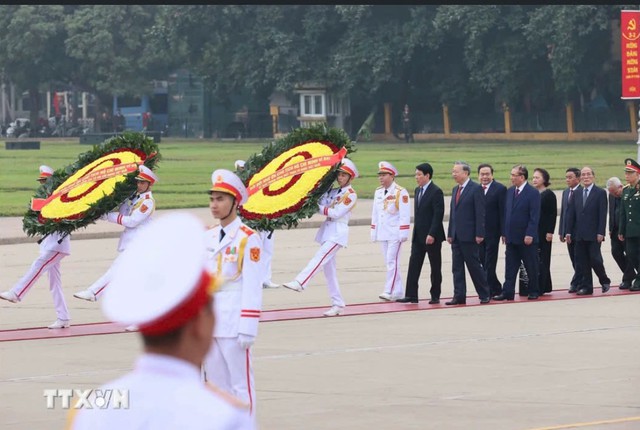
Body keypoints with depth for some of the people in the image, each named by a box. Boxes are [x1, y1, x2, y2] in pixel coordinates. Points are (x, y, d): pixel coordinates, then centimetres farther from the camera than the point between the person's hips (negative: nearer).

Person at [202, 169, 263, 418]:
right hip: (208, 324, 7)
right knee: (215, 383, 11)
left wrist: (247, 329, -15)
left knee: (241, 383, -2)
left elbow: (252, 286, -11)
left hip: (233, 323, -7)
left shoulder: (247, 239, -7)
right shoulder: (208, 238, 12)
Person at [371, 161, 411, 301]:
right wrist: (373, 232, 15)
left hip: (395, 233, -7)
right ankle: (398, 292, 13)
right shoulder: (378, 192, 13)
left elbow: (405, 214, -11)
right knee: (388, 262, 7)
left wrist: (403, 233, -15)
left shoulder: (400, 192, -8)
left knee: (392, 261, -12)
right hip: (382, 234, 7)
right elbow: (375, 213, 17)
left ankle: (390, 291, -13)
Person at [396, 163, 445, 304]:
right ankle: (411, 295, 1)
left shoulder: (436, 192, -13)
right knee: (413, 265, 1)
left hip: (432, 236, -8)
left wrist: (432, 234, -22)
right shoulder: (418, 190, 13)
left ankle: (435, 296, 10)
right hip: (418, 235, 8)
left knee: (435, 266, 3)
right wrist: (415, 232, 14)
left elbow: (438, 215, -17)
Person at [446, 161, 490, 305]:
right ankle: (459, 296, 8)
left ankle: (485, 294, 9)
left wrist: (479, 234, -16)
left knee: (474, 265, -2)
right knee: (457, 267, 5)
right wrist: (450, 233, 13)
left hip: (469, 235, -7)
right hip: (456, 236, 7)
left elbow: (480, 213, -12)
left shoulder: (476, 189, -8)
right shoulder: (455, 190, 15)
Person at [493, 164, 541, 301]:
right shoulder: (510, 191, 10)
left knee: (531, 267, 5)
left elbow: (534, 217, -14)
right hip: (511, 237, 6)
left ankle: (534, 291, 16)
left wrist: (529, 235, -20)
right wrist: (505, 233, 10)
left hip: (526, 238, -6)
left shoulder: (533, 193, -10)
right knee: (510, 267, 4)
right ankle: (507, 292, 5)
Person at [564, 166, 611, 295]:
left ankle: (605, 281, 16)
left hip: (593, 235, -5)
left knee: (595, 259, -6)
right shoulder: (577, 194, 12)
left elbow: (603, 215, -7)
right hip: (579, 235, 5)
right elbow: (571, 214, 12)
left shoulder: (600, 193, -2)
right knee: (581, 262, 3)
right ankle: (586, 286, 8)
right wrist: (569, 232, 5)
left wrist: (600, 233, -13)